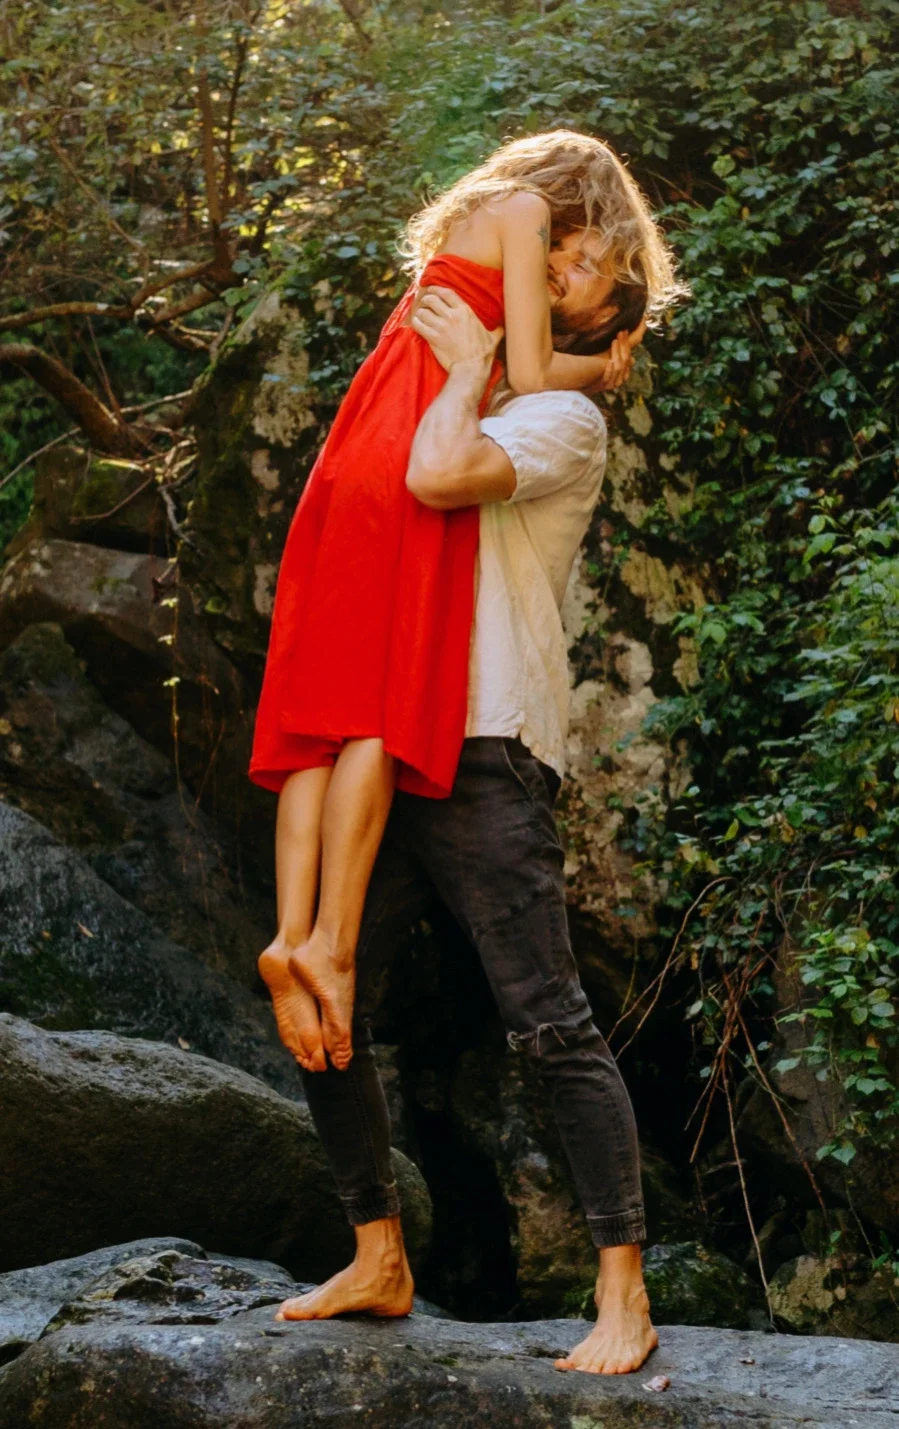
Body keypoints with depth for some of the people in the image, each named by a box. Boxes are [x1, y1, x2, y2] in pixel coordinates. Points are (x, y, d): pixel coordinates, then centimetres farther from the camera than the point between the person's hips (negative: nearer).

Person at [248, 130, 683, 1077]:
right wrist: (604, 364, 17)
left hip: (357, 465, 8)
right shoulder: (524, 211, 8)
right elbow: (529, 378, -1)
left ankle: (293, 931, -20)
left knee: (324, 706, -6)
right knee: (387, 706, -16)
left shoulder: (467, 226, 33)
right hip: (415, 460, -8)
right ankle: (331, 940, -26)